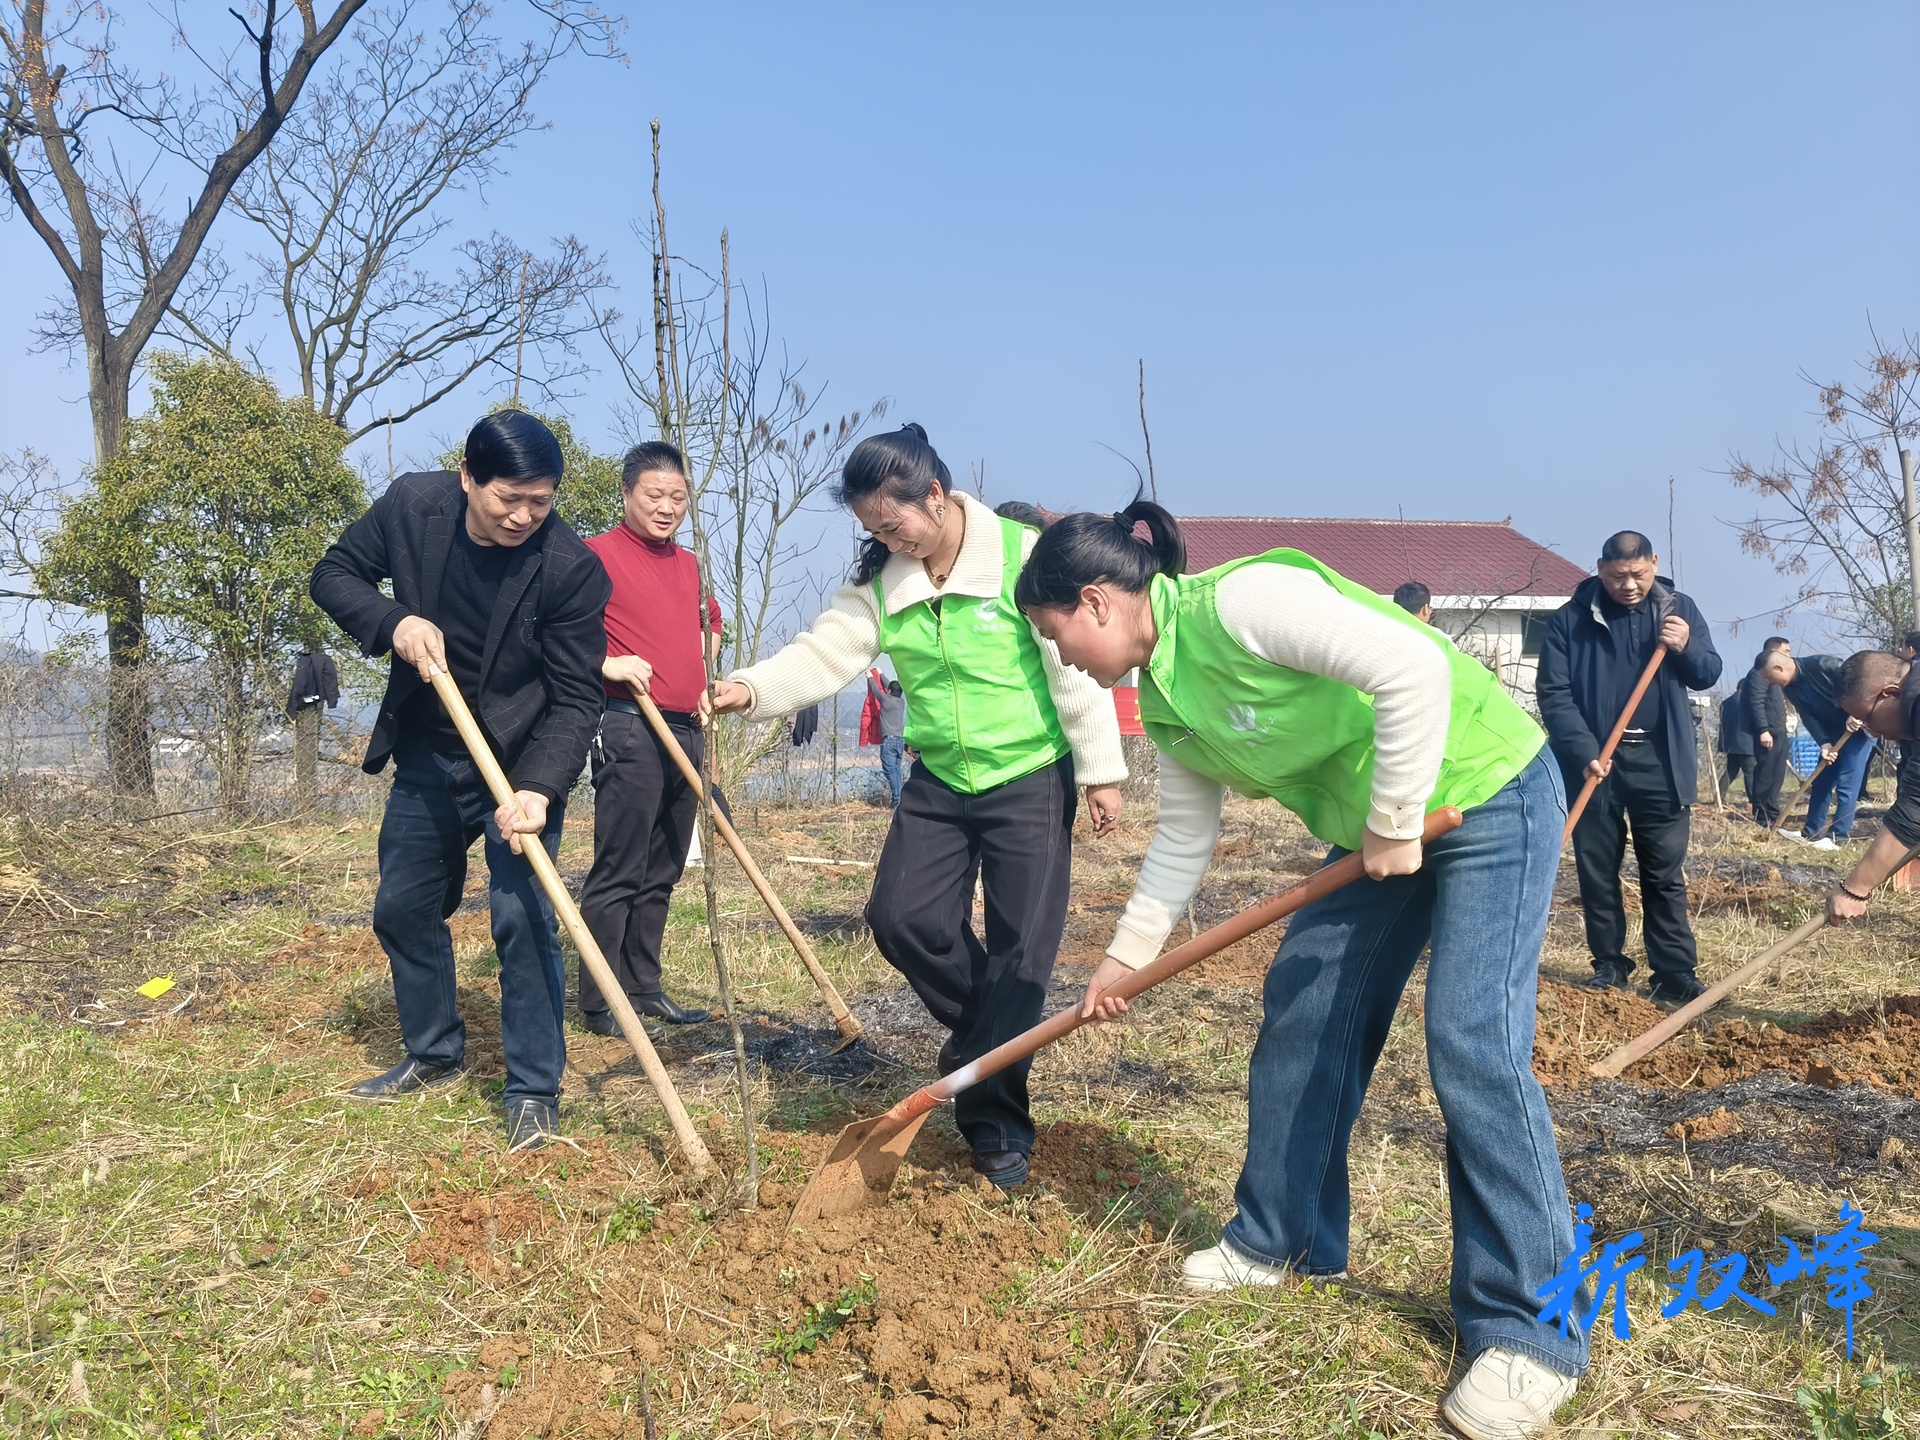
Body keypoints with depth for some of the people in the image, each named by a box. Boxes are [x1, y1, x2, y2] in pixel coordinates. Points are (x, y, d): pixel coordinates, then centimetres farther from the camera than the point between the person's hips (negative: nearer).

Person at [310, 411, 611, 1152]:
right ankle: (434, 1054, 35)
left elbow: (576, 699, -20)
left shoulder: (572, 568, -22)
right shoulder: (412, 505, -12)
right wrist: (393, 622, -19)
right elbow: (335, 572, 2)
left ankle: (533, 1091, 4)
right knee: (404, 908, 15)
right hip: (427, 757, 5)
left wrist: (537, 788, -34)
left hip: (522, 764, -5)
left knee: (522, 917, -12)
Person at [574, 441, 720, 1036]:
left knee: (661, 873, 12)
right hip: (630, 729, -7)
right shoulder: (599, 553, -5)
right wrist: (605, 663, -18)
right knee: (618, 872, -5)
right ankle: (598, 1003, 3)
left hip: (688, 731, 8)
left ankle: (644, 987, 22)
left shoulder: (689, 565, 18)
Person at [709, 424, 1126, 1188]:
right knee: (901, 917, -5)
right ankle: (982, 1024, 25)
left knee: (1020, 950, -2)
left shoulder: (1022, 555, -15)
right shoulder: (880, 579, -1)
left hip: (1030, 780, -4)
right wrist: (754, 688, -28)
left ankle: (994, 1123, 12)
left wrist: (1101, 771, -9)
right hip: (939, 782, 5)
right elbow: (825, 652, -9)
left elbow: (1078, 666, -12)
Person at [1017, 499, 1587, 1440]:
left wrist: (1395, 823, -24)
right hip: (1377, 831, 9)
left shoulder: (1240, 602, -27)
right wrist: (1124, 957, 13)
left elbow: (1414, 667, -33)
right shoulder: (1162, 699, 1)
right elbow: (1183, 838, 11)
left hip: (1489, 795, -9)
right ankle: (1280, 1240, 27)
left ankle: (1528, 1334, 1)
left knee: (1473, 1047, -12)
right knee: (1301, 1013, 9)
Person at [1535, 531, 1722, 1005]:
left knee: (1664, 874, 3)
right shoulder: (1571, 619, -3)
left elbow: (1710, 673, 9)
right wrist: (1583, 751, -18)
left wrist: (1685, 648, -14)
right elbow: (1553, 693, -7)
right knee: (1597, 871, 6)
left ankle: (1674, 974, 8)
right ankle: (1609, 965, 18)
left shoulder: (1678, 608, 5)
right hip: (1595, 761, -1)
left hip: (1659, 761, 1)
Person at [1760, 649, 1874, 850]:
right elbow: (1809, 717, -3)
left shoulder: (1824, 665, -25)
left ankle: (1838, 837, -6)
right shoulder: (1790, 688, 0)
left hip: (1859, 725, -8)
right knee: (1820, 783, 10)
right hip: (1833, 732, 8)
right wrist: (1824, 743, -16)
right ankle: (1812, 832, 20)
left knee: (1846, 785, -10)